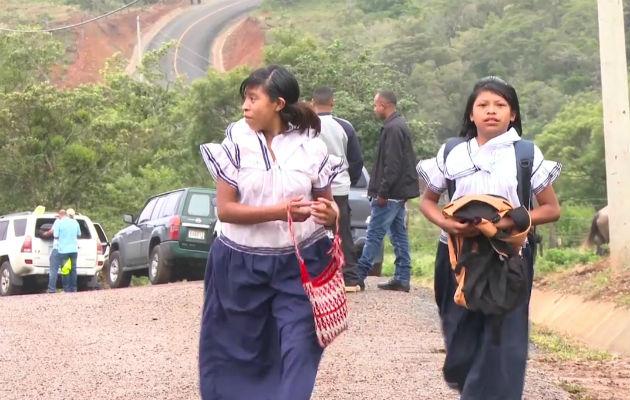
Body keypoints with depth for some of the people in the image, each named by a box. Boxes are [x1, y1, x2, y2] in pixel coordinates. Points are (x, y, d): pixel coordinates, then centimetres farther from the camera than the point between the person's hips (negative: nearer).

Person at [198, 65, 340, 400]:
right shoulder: (236, 143, -8)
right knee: (237, 350, 12)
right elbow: (225, 209, -11)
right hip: (242, 264, 0)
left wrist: (330, 215, -20)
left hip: (300, 263, 0)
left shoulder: (311, 147, -4)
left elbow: (327, 205, 5)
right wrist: (280, 211, -23)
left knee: (300, 345, -7)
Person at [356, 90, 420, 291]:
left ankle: (359, 275, -4)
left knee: (374, 235, -6)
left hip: (390, 193, -10)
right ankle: (402, 278, 11)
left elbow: (392, 164, -22)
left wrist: (382, 192, -19)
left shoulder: (393, 129, -16)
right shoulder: (400, 126, 16)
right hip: (400, 192, 10)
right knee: (399, 234, 10)